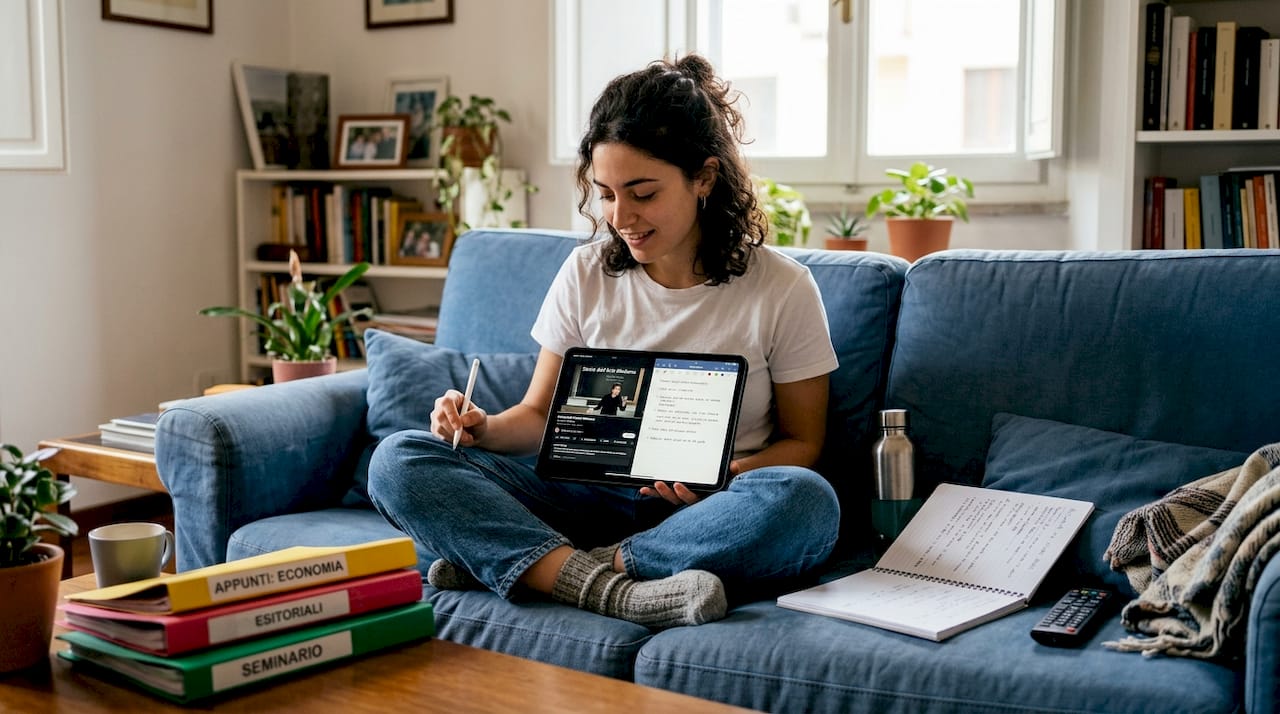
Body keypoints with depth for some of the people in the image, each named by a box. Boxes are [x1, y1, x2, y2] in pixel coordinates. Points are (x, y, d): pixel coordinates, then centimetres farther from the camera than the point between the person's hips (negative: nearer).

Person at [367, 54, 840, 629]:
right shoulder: (585, 275, 5)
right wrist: (484, 428, -12)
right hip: (591, 497, 3)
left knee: (806, 502, -37)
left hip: (696, 514, -2)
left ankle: (509, 561, -29)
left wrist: (720, 477, -19)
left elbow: (802, 442, 2)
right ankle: (606, 589, -35)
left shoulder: (782, 290, -4)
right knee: (398, 459, -16)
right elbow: (540, 413, 12)